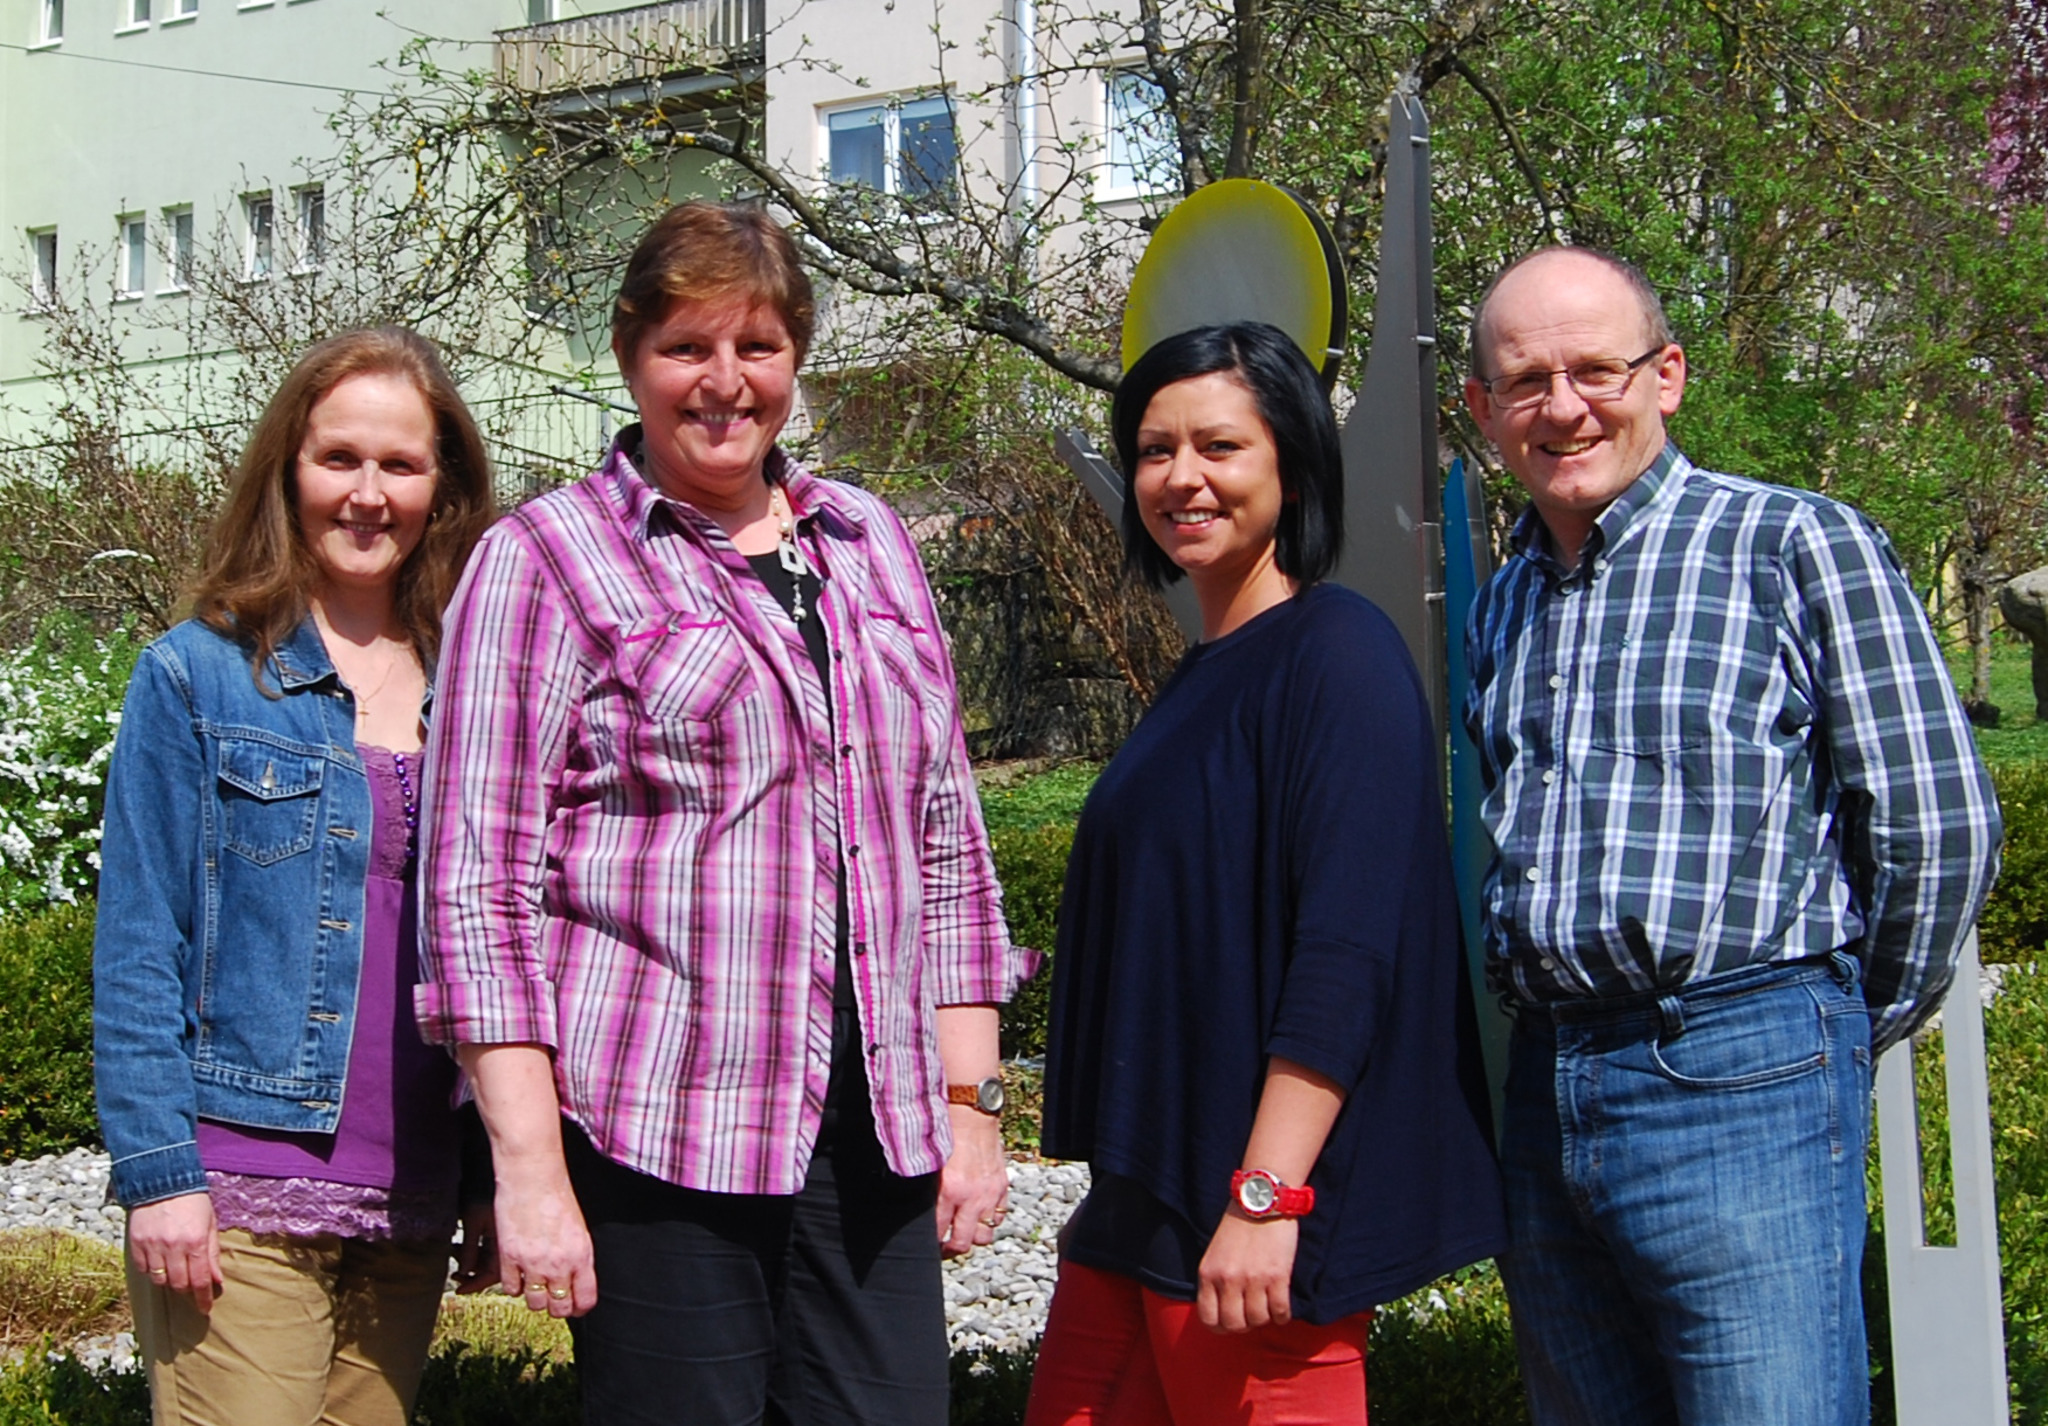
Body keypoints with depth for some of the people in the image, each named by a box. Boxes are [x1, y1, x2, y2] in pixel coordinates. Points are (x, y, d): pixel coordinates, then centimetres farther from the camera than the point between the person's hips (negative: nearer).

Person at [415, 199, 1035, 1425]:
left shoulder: (872, 546, 16)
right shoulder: (547, 559, 1)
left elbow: (949, 841, 18)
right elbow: (481, 884, -5)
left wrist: (973, 1099, 12)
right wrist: (529, 1168, -11)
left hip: (871, 1132, 5)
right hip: (654, 1134, -4)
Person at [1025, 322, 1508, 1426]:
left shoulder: (1337, 650, -11)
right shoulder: (1205, 674, 16)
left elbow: (1347, 951, -20)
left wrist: (1267, 1197, -24)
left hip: (1262, 1216, -8)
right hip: (1141, 1206, 9)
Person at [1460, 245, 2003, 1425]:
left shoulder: (1797, 544, -3)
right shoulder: (1502, 608, 17)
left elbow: (1939, 828, -5)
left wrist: (1856, 1033, 4)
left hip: (1740, 1076, -6)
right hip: (1544, 1095, 6)